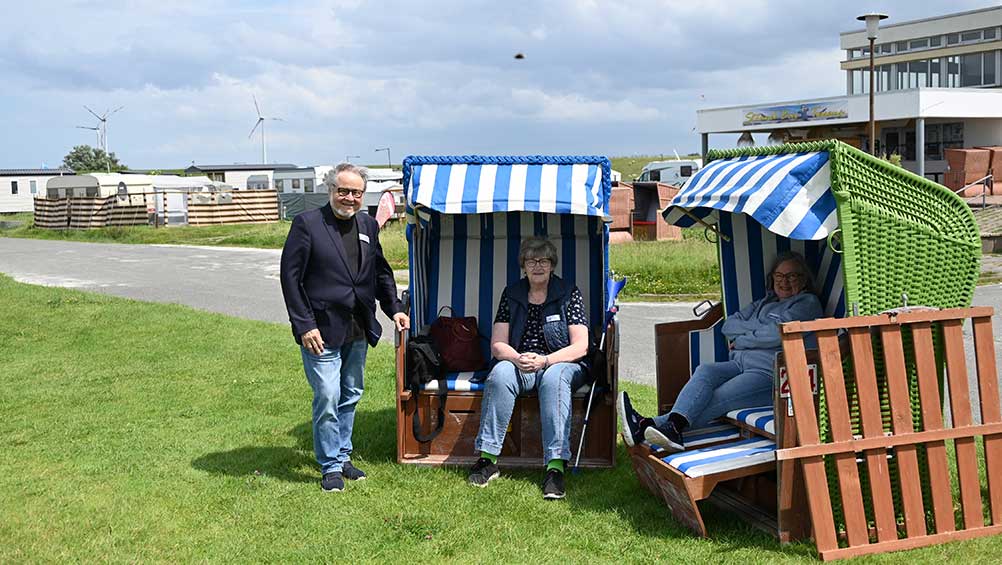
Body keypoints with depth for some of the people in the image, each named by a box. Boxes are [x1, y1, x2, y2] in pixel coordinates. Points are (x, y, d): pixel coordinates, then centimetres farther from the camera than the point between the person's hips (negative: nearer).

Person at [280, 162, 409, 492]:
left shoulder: (368, 226, 9)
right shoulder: (307, 224, -8)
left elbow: (381, 272, 20)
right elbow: (290, 277, -10)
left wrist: (394, 308, 8)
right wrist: (304, 326, -14)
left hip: (358, 331, 6)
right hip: (322, 330, -6)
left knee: (350, 396, 15)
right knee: (327, 398, -5)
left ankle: (343, 456, 29)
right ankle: (330, 467, 10)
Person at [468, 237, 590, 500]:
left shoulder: (569, 294, 1)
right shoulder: (511, 295, 8)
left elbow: (580, 347, -8)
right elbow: (497, 345, 3)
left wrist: (544, 360, -23)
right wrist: (517, 358, -20)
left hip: (561, 363, -2)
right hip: (520, 364, 2)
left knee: (553, 378, -37)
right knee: (500, 373, -31)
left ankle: (556, 466, -43)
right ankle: (488, 457, -30)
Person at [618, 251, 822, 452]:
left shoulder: (807, 303, 7)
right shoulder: (764, 302, 29)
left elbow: (777, 334, -10)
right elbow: (729, 325, 16)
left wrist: (741, 340, 2)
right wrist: (757, 328, 0)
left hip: (769, 373, -6)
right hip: (740, 363, 6)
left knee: (717, 399, -26)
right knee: (705, 370, -25)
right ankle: (674, 424, -47)